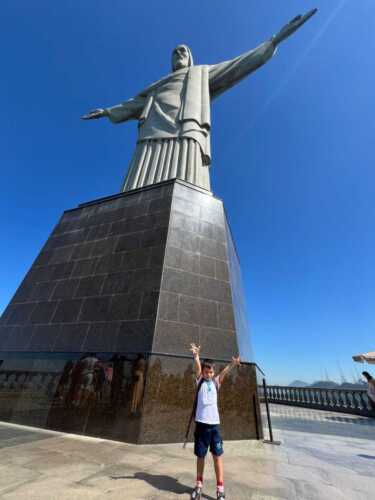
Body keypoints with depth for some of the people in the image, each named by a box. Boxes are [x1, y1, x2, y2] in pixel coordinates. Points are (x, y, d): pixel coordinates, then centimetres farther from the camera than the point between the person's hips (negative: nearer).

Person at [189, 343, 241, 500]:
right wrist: (196, 356, -41)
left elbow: (224, 372, -17)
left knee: (217, 456, 3)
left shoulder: (215, 382, 2)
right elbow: (198, 368, -23)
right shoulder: (200, 381, -3)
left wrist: (232, 364, -35)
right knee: (200, 456, 12)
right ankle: (199, 485, 33)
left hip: (214, 423, 1)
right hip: (201, 423, -1)